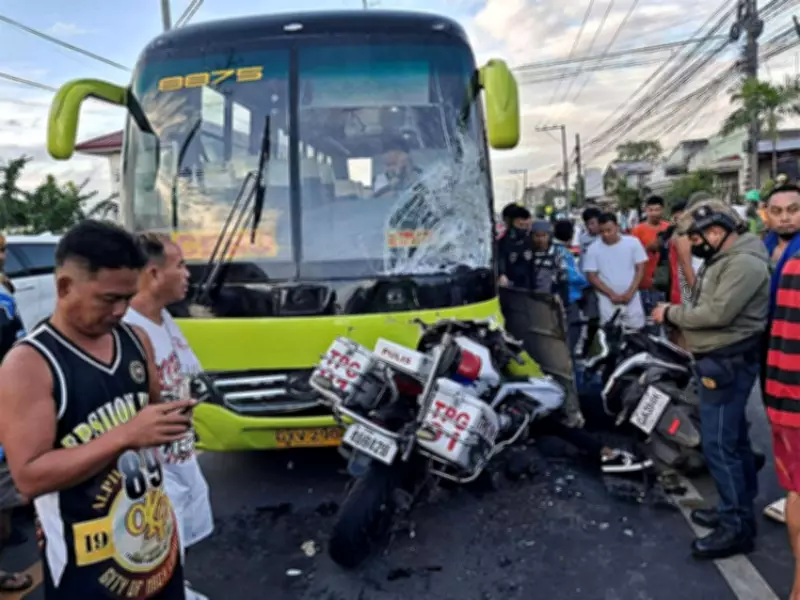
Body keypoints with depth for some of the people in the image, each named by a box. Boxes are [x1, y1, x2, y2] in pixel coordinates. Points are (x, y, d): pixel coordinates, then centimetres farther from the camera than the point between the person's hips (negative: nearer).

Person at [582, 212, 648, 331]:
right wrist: (612, 294, -11)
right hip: (608, 300, -1)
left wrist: (630, 292, -9)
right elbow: (591, 277, -4)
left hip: (631, 298, 1)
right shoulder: (593, 249, -4)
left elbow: (640, 269, 2)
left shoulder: (633, 242, -1)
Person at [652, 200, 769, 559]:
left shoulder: (744, 263, -19)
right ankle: (738, 509, 31)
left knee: (718, 445, -8)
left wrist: (671, 313, -14)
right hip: (720, 361, 11)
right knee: (733, 438, 18)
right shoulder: (722, 260, 16)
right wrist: (678, 316, -1)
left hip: (729, 363, -11)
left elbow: (718, 313, -26)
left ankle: (737, 526, 3)